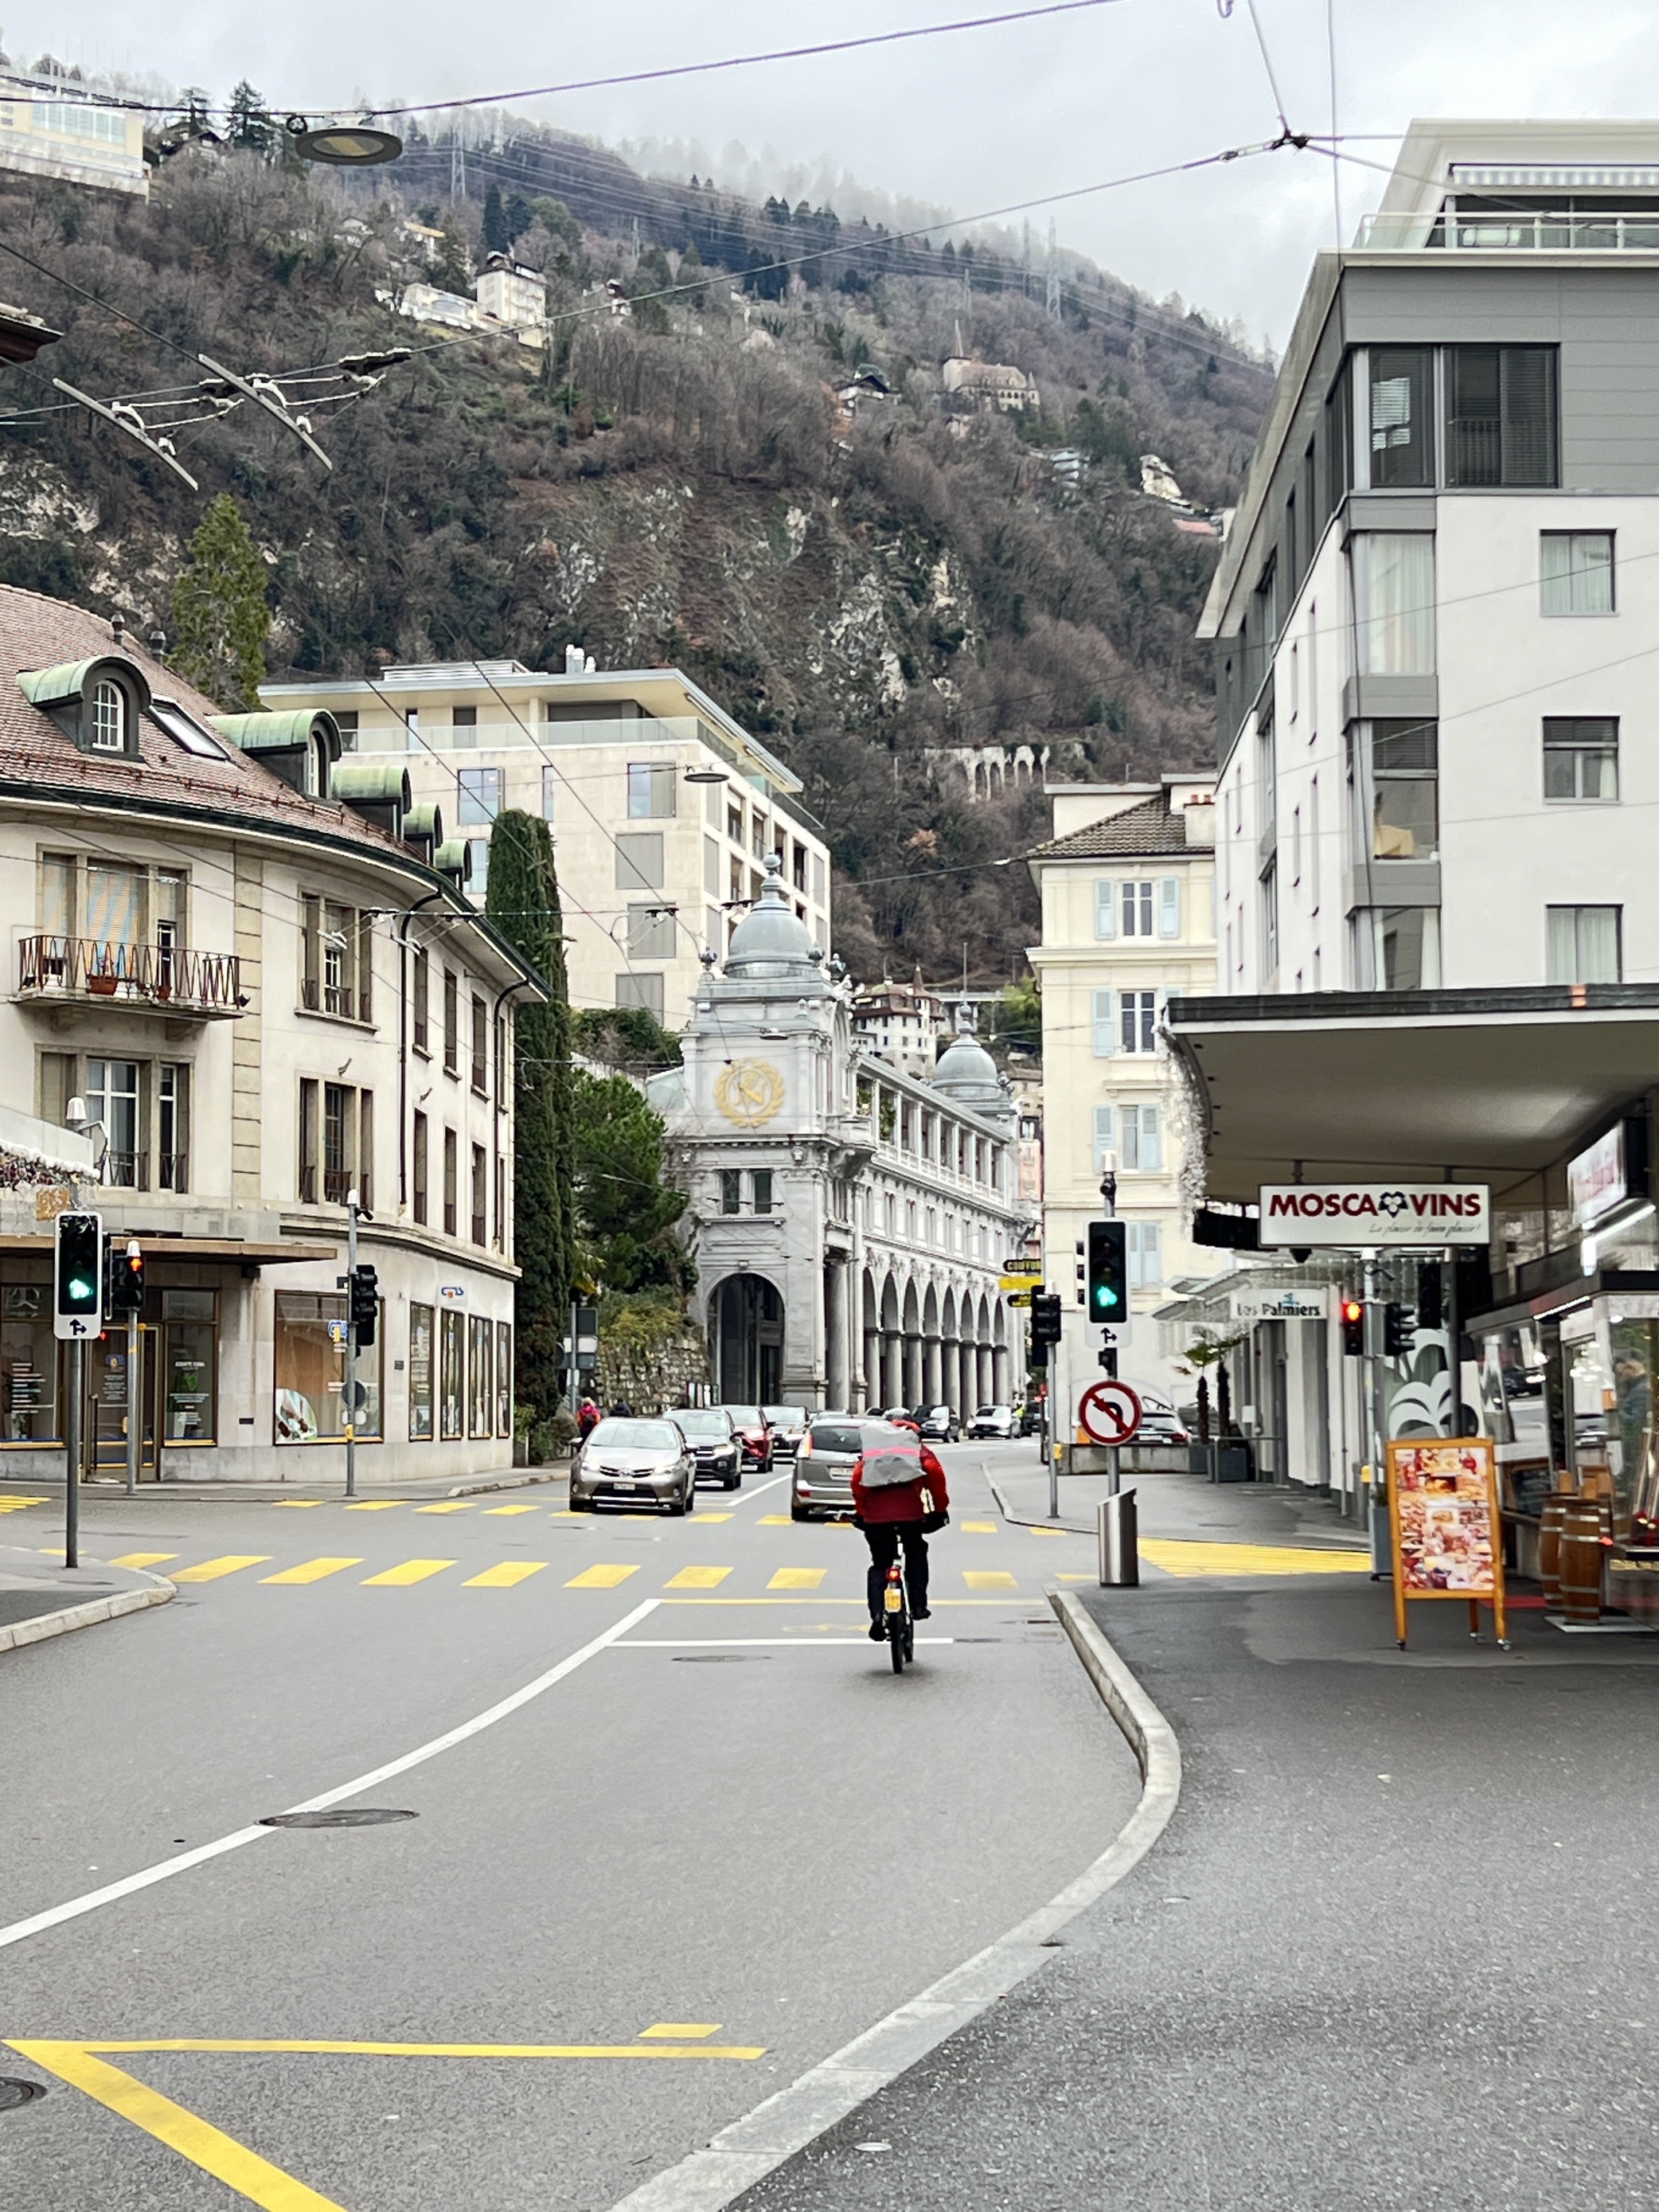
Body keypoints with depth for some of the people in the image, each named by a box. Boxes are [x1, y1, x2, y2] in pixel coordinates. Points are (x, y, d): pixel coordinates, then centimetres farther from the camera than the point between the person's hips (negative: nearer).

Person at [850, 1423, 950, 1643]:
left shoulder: (869, 1451, 25)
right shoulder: (919, 1448, 21)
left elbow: (857, 1477, 9)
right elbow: (934, 1472, 3)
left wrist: (859, 1511, 15)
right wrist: (940, 1508, 9)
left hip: (876, 1514, 1)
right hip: (910, 1510, -1)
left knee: (879, 1565, 12)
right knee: (916, 1556, 23)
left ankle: (877, 1617, -3)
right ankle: (918, 1606, 16)